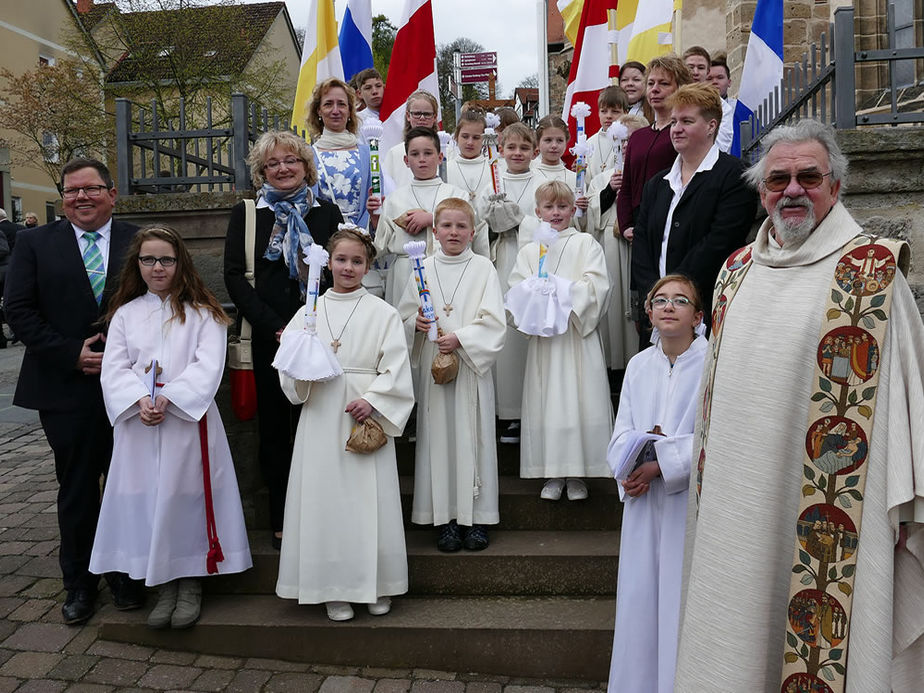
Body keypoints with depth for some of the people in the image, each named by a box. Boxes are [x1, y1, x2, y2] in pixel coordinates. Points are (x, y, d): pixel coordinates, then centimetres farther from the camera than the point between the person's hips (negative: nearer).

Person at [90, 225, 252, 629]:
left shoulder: (202, 312, 3)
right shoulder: (125, 313, 12)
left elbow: (208, 367, -7)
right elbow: (114, 369, 4)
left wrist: (168, 398, -17)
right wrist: (139, 400, -14)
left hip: (188, 421, -3)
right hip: (138, 426, 3)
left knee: (186, 497, -2)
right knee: (147, 501, 4)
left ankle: (190, 583, 14)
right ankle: (164, 585, 17)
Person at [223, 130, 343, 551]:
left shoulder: (327, 213, 10)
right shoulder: (246, 214, 8)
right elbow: (234, 276, 0)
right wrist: (274, 326, -11)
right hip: (268, 338, 0)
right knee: (274, 425, 5)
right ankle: (280, 520, 17)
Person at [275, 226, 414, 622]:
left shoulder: (382, 313, 3)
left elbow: (396, 368, -3)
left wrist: (373, 399, -15)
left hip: (369, 413, -2)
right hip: (322, 416, 2)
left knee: (370, 497, 1)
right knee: (326, 496, 3)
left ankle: (376, 584, 18)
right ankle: (335, 589, 17)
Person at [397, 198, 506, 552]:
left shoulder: (483, 268, 1)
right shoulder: (423, 269, 8)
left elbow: (494, 322, -6)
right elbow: (404, 314, 13)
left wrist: (460, 338, -17)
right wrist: (416, 322, -9)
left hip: (472, 365, -2)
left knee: (473, 438, 1)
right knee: (438, 437, 4)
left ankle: (476, 517, 13)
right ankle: (445, 518, 14)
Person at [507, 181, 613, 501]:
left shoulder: (586, 243, 6)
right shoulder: (529, 250, 12)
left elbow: (596, 285, -5)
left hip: (578, 333, -2)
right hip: (543, 336, 2)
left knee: (579, 399, -2)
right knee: (546, 400, 3)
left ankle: (577, 474, 10)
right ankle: (553, 473, 14)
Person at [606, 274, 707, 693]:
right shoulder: (638, 365, 9)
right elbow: (621, 435, 5)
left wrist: (661, 463, -19)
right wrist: (629, 469, -14)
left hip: (690, 498, -4)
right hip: (643, 500, 5)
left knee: (682, 600, 2)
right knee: (639, 595, 11)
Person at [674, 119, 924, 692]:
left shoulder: (872, 273, -5)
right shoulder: (738, 270, 10)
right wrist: (706, 470, 17)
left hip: (828, 500, -4)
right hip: (739, 497, 5)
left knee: (820, 639, 6)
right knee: (741, 631, 14)